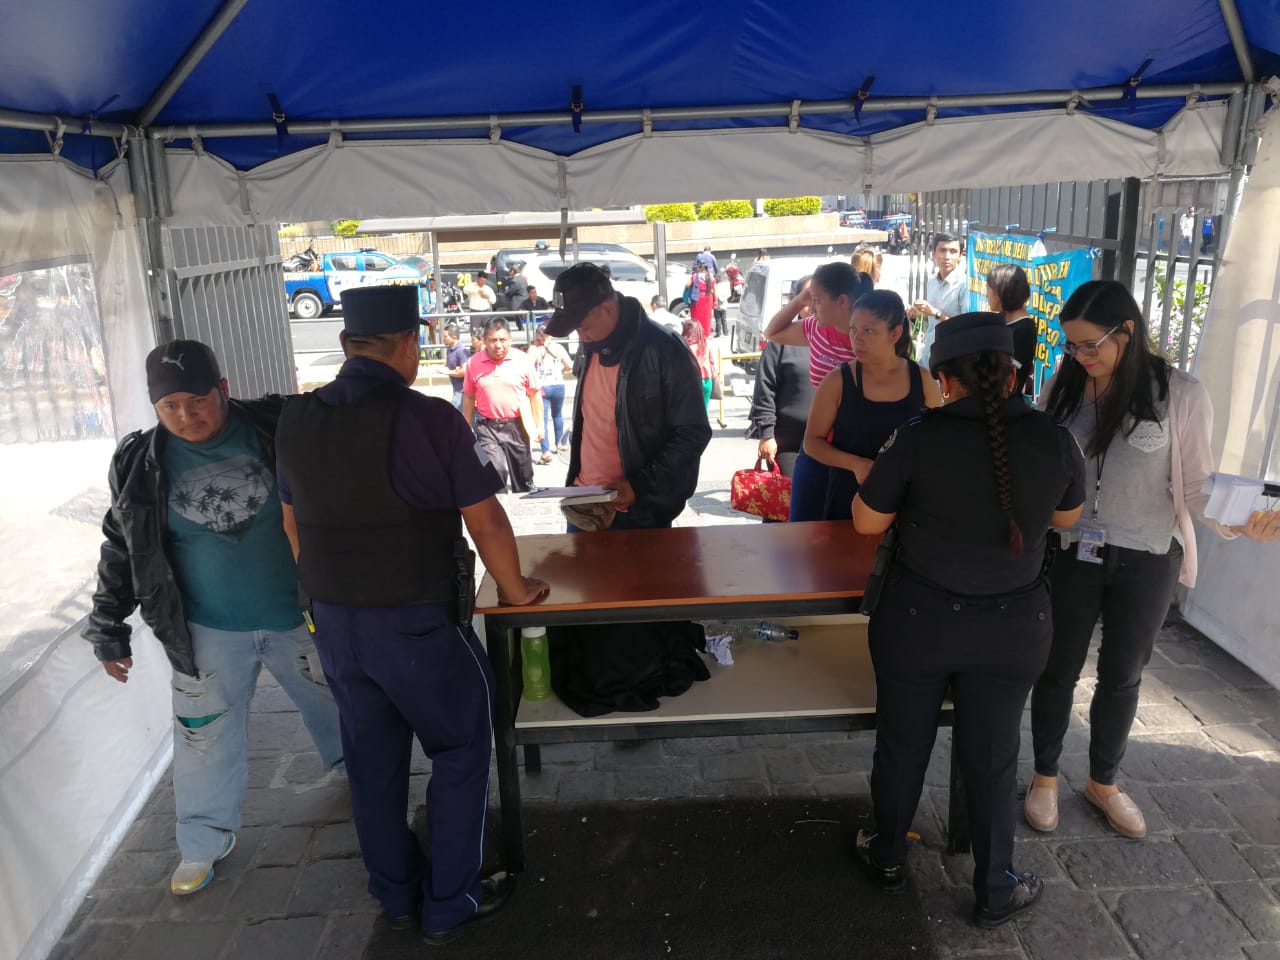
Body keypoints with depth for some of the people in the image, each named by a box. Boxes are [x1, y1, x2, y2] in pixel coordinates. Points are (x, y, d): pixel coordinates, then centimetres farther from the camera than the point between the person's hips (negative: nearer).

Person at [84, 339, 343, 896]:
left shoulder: (277, 429, -11)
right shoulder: (140, 464, -7)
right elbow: (121, 551, 4)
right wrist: (109, 631, 7)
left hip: (297, 615, 0)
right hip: (208, 631, 0)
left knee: (332, 704, 19)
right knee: (205, 737, 10)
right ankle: (204, 843, 32)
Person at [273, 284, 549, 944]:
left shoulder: (297, 420, -1)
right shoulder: (429, 419, -19)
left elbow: (293, 522, 10)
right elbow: (485, 521, -14)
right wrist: (515, 588, 2)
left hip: (334, 623, 6)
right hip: (419, 625, -6)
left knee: (372, 760, 20)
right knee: (459, 753, 15)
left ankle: (397, 895, 37)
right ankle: (448, 904, 24)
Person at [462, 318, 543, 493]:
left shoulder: (523, 360, -6)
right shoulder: (473, 363, -3)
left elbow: (535, 394, 2)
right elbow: (468, 397, 7)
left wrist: (539, 426, 1)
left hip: (516, 426, 1)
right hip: (487, 427, 0)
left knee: (523, 476, 13)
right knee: (496, 471, -17)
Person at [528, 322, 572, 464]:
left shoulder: (533, 349, -6)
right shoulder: (558, 348, 3)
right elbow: (570, 366, 5)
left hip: (542, 387, -3)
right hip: (558, 386, 3)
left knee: (542, 419, -5)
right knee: (557, 415, 22)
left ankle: (546, 451, -16)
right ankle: (557, 445, 35)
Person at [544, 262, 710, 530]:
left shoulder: (664, 351, -15)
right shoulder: (590, 350, 7)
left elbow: (693, 433, -14)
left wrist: (641, 486, -19)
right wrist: (574, 482, 11)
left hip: (640, 512, -6)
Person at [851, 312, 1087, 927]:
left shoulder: (918, 438, -19)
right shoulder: (1054, 441, -10)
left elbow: (867, 522, -8)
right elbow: (1066, 516, 9)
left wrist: (895, 485, 9)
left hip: (917, 620, -2)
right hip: (1013, 626, 2)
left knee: (902, 745, 19)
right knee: (992, 758, 18)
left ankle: (888, 860, 40)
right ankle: (995, 893, 35)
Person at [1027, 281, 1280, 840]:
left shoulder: (1181, 396, -11)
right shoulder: (1062, 389, -4)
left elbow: (1196, 484, -8)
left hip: (1145, 564, 0)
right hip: (1068, 556, 1)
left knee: (1122, 676, 17)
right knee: (1057, 670, 12)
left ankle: (1103, 782, 39)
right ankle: (1045, 777, 34)